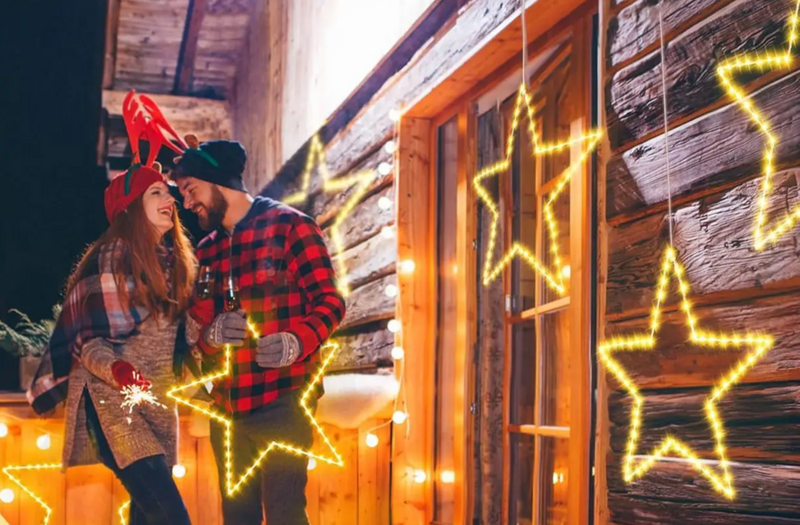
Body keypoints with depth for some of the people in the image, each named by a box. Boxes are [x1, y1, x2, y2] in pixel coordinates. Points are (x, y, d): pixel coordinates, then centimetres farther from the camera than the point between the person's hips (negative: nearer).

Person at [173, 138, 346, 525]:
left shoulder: (290, 226, -3)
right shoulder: (206, 250, 17)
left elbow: (329, 301, -8)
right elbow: (196, 326, 15)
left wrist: (295, 342, -26)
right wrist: (212, 333, -9)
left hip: (283, 399, -7)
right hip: (227, 405, 7)